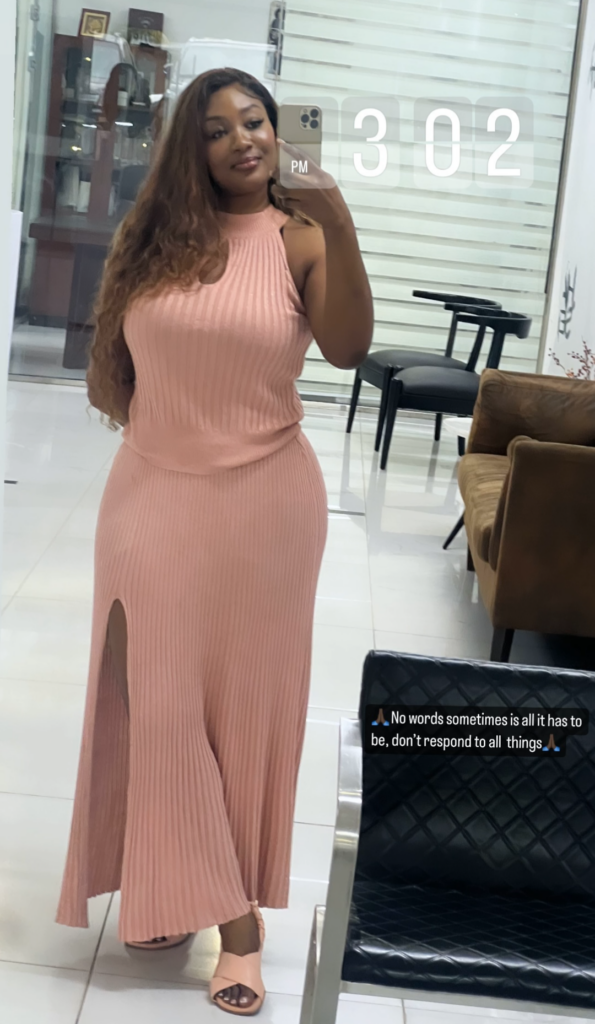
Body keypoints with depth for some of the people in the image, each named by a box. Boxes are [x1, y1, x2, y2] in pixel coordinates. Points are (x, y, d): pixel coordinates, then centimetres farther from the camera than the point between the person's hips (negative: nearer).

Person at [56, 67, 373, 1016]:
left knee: (245, 703, 7)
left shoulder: (300, 238, -4)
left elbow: (349, 349, -21)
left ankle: (236, 908, 20)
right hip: (153, 497, 3)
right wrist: (147, 426, 5)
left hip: (264, 502, -2)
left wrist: (339, 227, -29)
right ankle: (169, 887, 27)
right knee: (157, 699, 8)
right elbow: (107, 353, 14)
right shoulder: (152, 234, 4)